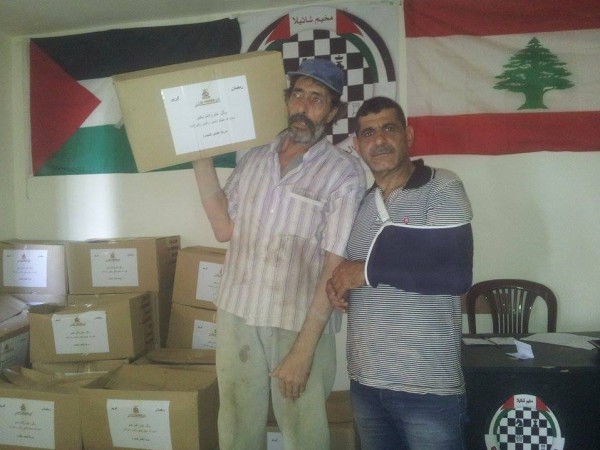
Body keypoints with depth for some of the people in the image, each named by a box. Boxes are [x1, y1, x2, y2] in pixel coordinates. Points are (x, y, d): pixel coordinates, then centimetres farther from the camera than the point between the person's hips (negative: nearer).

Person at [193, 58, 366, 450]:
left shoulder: (344, 173, -9)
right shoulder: (253, 160, 7)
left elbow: (335, 266, -13)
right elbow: (224, 227, 2)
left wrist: (303, 349, -15)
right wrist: (202, 159, 0)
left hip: (300, 323, -4)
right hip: (237, 315, 4)